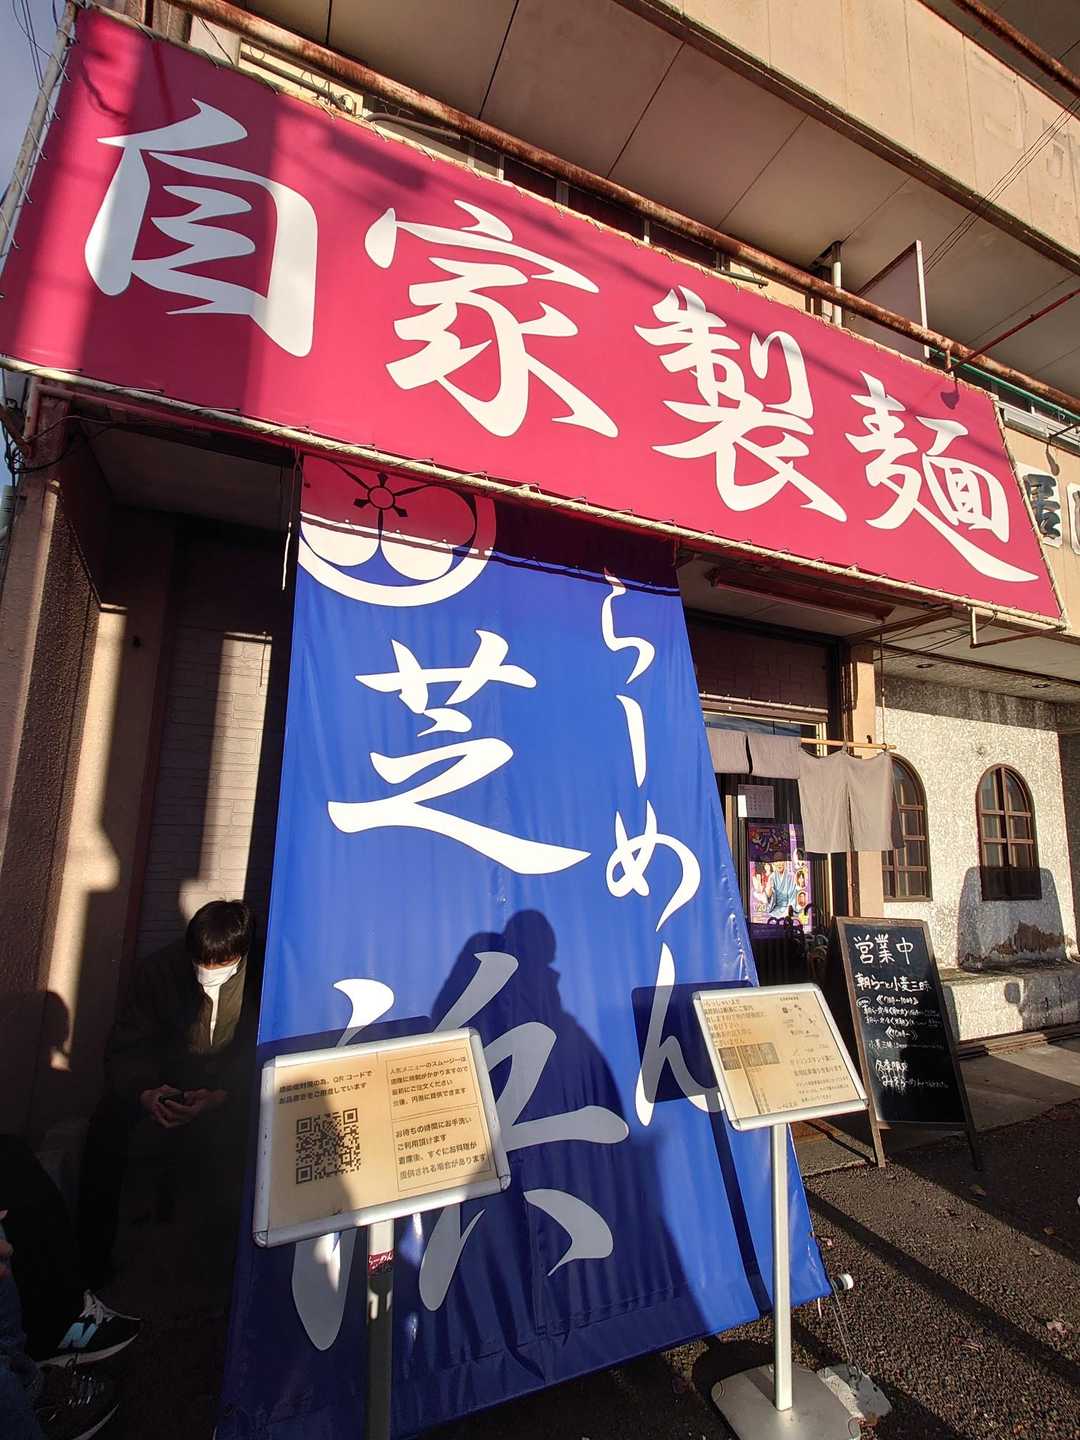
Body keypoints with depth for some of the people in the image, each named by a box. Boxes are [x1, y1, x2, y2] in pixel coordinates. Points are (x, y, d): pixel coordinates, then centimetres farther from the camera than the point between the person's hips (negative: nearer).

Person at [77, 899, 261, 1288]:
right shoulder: (160, 969, -12)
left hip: (233, 1088, -2)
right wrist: (144, 1092, -28)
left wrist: (222, 1095, -35)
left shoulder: (261, 977, -20)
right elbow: (125, 1048, -9)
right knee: (109, 1120, -24)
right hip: (169, 1080, 2)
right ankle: (91, 1261, -5)